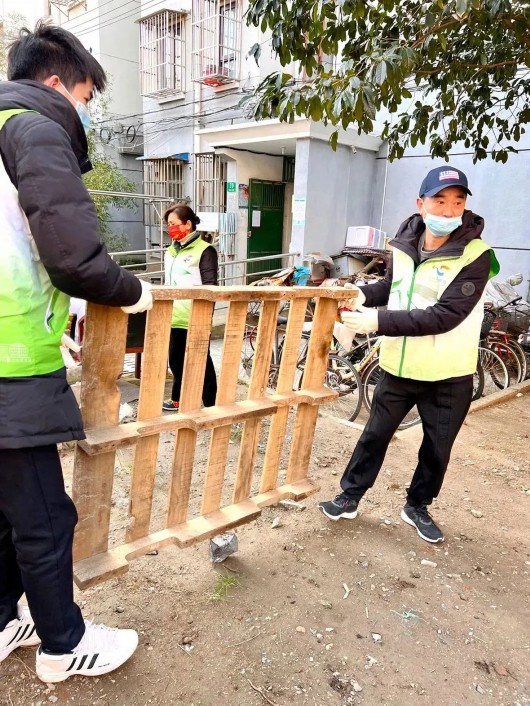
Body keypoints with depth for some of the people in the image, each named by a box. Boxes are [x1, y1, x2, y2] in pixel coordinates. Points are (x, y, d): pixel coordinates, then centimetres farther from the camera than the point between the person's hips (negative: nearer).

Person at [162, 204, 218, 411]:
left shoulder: (204, 250, -8)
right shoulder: (171, 251, 15)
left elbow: (209, 287, -11)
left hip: (195, 319, -7)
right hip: (174, 317, 8)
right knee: (176, 361, 18)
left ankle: (211, 405, 11)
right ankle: (178, 399, 35)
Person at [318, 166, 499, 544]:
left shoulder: (476, 255, -17)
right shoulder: (405, 243, -2)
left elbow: (445, 315, -26)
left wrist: (379, 322, -31)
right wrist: (362, 294, -6)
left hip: (449, 376, -3)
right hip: (399, 366, 3)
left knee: (437, 448, 14)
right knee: (375, 435, 15)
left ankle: (418, 506, 38)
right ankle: (350, 497, 32)